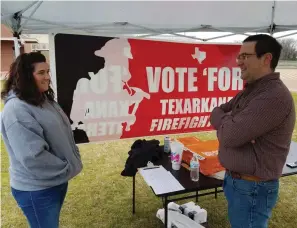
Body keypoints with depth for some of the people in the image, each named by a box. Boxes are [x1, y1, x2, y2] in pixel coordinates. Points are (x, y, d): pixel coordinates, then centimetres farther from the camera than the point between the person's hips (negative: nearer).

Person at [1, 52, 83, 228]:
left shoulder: (45, 99, 4)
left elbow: (62, 135, 13)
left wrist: (74, 161, 4)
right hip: (37, 190, -8)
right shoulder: (16, 109, -24)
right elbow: (33, 157, -29)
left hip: (57, 180, 8)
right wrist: (67, 170, -19)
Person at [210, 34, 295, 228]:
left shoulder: (274, 96, -25)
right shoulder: (249, 90, 8)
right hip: (234, 180, 9)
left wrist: (224, 120, -6)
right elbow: (216, 112, 8)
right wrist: (229, 123, -13)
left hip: (253, 188, -8)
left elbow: (229, 136, -28)